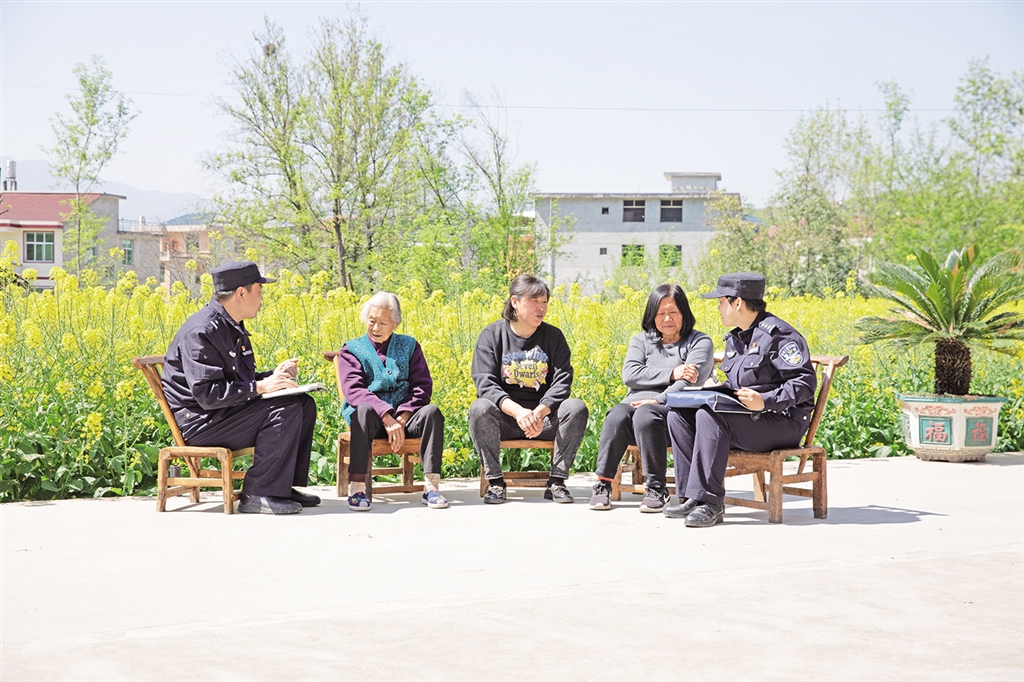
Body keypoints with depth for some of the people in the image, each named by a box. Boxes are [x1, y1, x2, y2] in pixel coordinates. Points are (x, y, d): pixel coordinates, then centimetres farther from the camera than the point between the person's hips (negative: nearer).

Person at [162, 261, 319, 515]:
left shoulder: (232, 327, 13)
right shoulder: (201, 331, -20)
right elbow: (207, 394, -27)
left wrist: (272, 375, 3)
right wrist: (259, 387, -24)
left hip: (227, 411, 10)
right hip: (199, 421, -10)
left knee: (305, 404, 5)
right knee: (286, 411, -24)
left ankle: (285, 485, 5)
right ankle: (256, 495, -19)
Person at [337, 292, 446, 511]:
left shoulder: (409, 346, 13)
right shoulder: (352, 350, 7)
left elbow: (422, 386, 2)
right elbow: (353, 390, -9)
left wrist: (402, 420, -15)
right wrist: (387, 417, -24)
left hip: (405, 416, 2)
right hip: (374, 418, -2)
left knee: (431, 411, -29)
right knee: (364, 411, -36)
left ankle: (431, 485, -32)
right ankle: (357, 487, -39)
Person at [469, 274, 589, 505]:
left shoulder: (553, 336, 5)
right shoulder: (492, 335, -1)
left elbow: (562, 382, -5)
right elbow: (485, 384, -12)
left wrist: (539, 412, -26)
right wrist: (518, 411, -30)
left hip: (545, 416, 2)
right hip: (504, 416, -2)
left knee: (577, 407, -26)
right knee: (480, 408, -33)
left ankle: (556, 481, -18)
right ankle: (495, 481, -20)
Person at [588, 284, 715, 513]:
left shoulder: (699, 342, 9)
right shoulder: (641, 341, 21)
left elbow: (690, 382, -8)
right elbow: (630, 374, 2)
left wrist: (658, 400, -21)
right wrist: (671, 373, -9)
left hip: (674, 409, -4)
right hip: (637, 402, 4)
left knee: (645, 415, -37)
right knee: (617, 416, -32)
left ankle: (657, 489, -28)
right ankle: (603, 483, -25)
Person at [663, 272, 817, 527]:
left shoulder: (778, 334, -12)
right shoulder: (735, 338, 18)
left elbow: (805, 383, -18)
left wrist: (765, 401, -30)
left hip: (782, 423, -9)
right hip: (746, 417, 10)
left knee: (709, 416, -31)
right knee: (678, 414, -4)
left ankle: (709, 503, -28)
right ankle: (691, 496, -11)